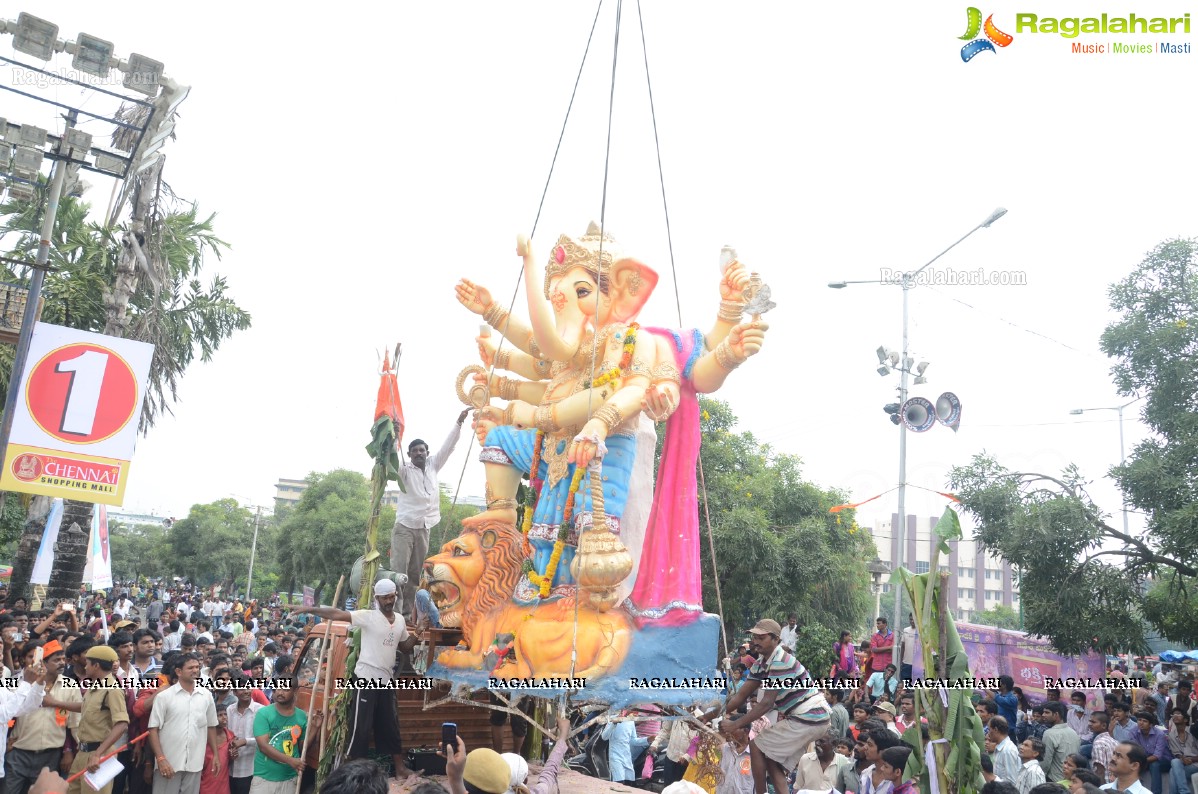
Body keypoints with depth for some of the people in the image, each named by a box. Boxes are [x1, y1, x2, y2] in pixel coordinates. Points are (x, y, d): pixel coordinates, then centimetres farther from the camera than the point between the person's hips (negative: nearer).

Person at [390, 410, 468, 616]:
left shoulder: (432, 466, 11)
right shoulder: (404, 470, -1)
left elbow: (448, 447, 12)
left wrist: (459, 422, 9)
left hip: (424, 528, 5)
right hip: (404, 527, -5)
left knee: (416, 572, 7)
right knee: (399, 570, -9)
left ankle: (409, 611, 11)